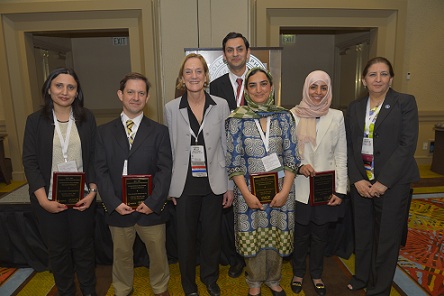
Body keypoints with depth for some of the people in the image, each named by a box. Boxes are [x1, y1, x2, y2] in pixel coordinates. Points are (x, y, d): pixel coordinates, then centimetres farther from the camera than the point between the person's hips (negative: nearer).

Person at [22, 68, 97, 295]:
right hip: (50, 200, 0)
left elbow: (93, 157, 0)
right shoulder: (35, 120, -2)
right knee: (57, 250, 14)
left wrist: (92, 191, -9)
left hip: (82, 198, 0)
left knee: (84, 247, 14)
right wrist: (43, 200, -12)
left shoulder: (87, 118, 0)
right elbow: (30, 161, -4)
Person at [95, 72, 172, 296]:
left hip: (151, 208, -1)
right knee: (121, 253, 19)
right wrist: (114, 203, -12)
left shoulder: (159, 131, -1)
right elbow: (100, 170, -2)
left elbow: (164, 169, -6)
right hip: (118, 208, 1)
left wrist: (152, 202, -15)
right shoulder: (104, 132, 3)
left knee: (158, 252, 14)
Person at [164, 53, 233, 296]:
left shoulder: (221, 105, -3)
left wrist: (230, 186, 1)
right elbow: (168, 151, 1)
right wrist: (169, 187, 0)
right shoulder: (171, 108, -3)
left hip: (214, 183, 1)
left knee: (212, 234, 15)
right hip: (184, 184, 0)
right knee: (186, 236, 13)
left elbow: (227, 148, 0)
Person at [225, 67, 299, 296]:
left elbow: (291, 157, -1)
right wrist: (246, 194, -12)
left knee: (276, 236, 14)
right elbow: (233, 161, -5)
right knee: (252, 237, 12)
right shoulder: (237, 120, -5)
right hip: (249, 191, -1)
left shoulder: (284, 117, -1)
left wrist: (285, 191, -9)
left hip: (280, 189, 2)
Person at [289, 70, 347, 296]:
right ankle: (298, 272, 36)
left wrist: (340, 190, -4)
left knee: (320, 235, 15)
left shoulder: (337, 117, -1)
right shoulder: (293, 115, -4)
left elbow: (341, 155, 0)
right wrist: (299, 165, -17)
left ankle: (316, 274, 38)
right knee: (300, 234, 12)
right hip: (300, 188, -1)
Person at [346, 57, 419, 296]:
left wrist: (383, 182, -15)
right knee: (362, 233, 14)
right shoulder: (354, 108, 8)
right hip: (361, 182, 3)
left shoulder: (405, 103, -3)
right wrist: (357, 179, -7)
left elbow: (408, 144, -11)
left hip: (392, 183, -3)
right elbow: (348, 146, 5)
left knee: (387, 238, 7)